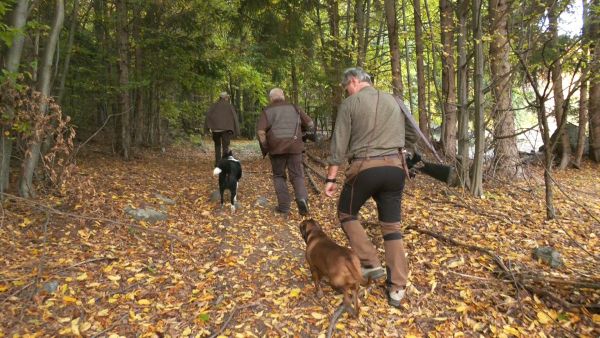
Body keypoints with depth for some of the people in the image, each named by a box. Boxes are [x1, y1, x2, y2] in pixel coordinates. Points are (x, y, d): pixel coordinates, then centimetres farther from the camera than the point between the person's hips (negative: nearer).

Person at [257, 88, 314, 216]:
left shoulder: (267, 111, 5)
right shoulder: (294, 108, 10)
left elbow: (260, 131, -8)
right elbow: (310, 124, 8)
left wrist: (265, 148, 4)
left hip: (276, 148, 0)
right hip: (294, 147, 1)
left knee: (279, 176, 15)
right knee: (297, 176, 7)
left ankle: (284, 206, 11)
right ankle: (302, 198, -17)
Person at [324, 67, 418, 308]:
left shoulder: (350, 104, 0)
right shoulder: (393, 102, 15)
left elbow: (339, 144, -4)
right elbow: (412, 137, 22)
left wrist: (331, 178, -1)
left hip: (364, 168, -4)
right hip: (395, 168, 5)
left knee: (346, 214, 19)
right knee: (392, 226, 11)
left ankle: (371, 264, 10)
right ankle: (397, 288, 11)